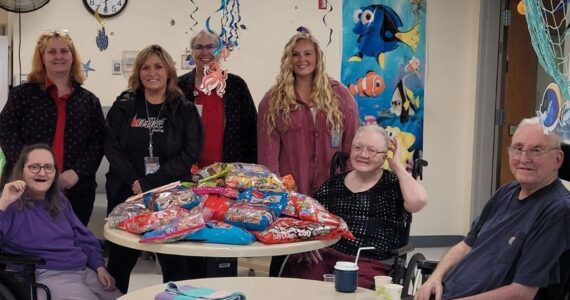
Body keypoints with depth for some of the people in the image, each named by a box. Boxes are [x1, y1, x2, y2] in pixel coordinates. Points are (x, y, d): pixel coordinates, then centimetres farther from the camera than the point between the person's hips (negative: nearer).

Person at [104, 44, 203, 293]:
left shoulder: (185, 110, 2)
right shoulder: (123, 106, 7)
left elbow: (190, 153, -6)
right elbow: (112, 147, -1)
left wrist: (149, 184, -14)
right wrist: (134, 183, -15)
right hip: (126, 194, 1)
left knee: (174, 261, 5)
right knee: (119, 260, 10)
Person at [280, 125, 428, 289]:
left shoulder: (393, 184, 7)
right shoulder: (334, 183, 17)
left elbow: (419, 201, -14)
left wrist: (397, 165, -2)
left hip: (369, 262, -3)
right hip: (324, 254, 3)